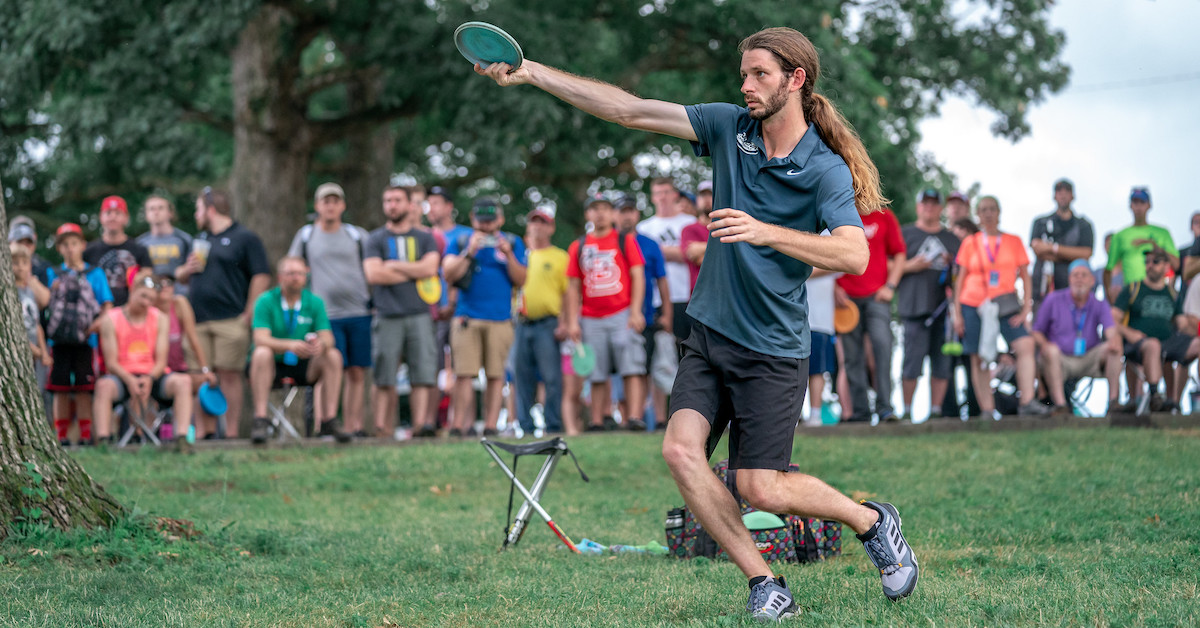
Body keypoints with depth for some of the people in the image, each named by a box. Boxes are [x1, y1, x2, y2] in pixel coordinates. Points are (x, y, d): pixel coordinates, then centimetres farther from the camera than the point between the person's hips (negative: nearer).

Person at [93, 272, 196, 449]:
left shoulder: (159, 319, 6)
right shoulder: (110, 319, 0)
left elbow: (161, 360, 0)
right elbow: (111, 362, -5)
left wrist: (149, 379, -22)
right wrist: (130, 381, -24)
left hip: (152, 375, 2)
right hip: (123, 376, -2)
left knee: (183, 381, -28)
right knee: (104, 385, -36)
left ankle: (181, 438, -38)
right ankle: (103, 440, -43)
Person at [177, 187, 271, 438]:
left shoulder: (245, 238, 2)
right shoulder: (199, 240, 24)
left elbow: (261, 276, -5)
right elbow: (180, 276, 30)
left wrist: (249, 313, -11)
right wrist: (187, 269, 5)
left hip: (230, 320, -6)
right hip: (197, 320, 6)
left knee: (229, 375, -7)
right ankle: (206, 432, 2)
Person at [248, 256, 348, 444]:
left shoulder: (315, 302, 1)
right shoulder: (266, 301, -9)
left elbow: (327, 338, -9)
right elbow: (260, 339, -23)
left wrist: (321, 344, -36)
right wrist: (290, 345, -41)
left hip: (303, 368, 3)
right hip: (272, 366, -3)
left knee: (333, 356, -21)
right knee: (262, 353, -35)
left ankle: (328, 422, -20)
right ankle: (260, 421, -36)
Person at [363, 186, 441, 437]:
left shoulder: (424, 238, 14)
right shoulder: (375, 239, 10)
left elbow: (430, 268, -3)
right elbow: (373, 274, -5)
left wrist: (393, 266, -2)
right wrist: (413, 272, -1)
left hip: (419, 314, 1)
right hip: (387, 317, -1)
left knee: (423, 374, -7)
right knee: (384, 378, -4)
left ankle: (420, 423, -10)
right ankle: (380, 428, -3)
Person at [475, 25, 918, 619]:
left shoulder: (826, 169, -14)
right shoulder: (730, 126, 0)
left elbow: (854, 256, -28)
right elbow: (630, 109, -1)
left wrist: (765, 233, -38)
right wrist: (529, 72, -7)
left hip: (772, 351, -5)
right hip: (709, 334, 5)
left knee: (760, 488, -6)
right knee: (681, 449, -16)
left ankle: (872, 520, 22)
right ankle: (765, 586, -6)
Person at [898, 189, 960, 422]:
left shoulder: (951, 238, 21)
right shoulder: (905, 234, 11)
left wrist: (951, 263, 1)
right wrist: (911, 266, -10)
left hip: (943, 305, 4)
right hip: (915, 304, -4)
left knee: (942, 361, 0)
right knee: (913, 357, -11)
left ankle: (936, 409, 5)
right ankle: (907, 409, -4)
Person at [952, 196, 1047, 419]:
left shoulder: (1013, 242, 10)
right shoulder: (970, 243, 9)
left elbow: (1025, 277, 9)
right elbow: (960, 280, 9)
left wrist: (1026, 307, -2)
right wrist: (957, 313, 3)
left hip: (1006, 305, 0)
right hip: (974, 305, 0)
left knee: (1025, 344, -19)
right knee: (979, 358, -2)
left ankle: (1027, 402, -23)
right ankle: (986, 409, 1)